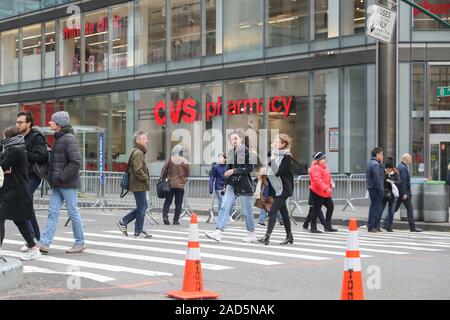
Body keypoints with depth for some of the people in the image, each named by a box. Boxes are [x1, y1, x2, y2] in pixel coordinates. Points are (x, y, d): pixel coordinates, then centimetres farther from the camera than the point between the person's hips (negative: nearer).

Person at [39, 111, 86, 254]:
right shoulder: (58, 138, 14)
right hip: (57, 184, 9)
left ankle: (80, 243, 12)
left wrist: (63, 177, -19)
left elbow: (76, 162, -22)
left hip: (68, 184, -9)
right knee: (53, 212, 4)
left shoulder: (69, 139, -14)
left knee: (73, 213, 1)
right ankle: (45, 243, 3)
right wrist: (52, 176, 11)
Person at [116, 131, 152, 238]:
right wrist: (146, 179, -13)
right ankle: (138, 232, 7)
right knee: (142, 207, -2)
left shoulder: (139, 152, 17)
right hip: (139, 185, -10)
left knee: (143, 207, 15)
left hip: (138, 185, 10)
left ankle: (123, 222, 17)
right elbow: (138, 170, -24)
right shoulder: (138, 153, -16)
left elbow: (131, 169, 23)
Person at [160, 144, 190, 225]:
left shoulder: (170, 159, -4)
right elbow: (188, 173, 3)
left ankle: (165, 216, -6)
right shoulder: (185, 161, -5)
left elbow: (164, 170, -3)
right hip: (180, 185, -1)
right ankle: (176, 220, 5)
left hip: (171, 184, 1)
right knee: (178, 203, 6)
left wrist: (163, 178, 10)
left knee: (168, 202, 10)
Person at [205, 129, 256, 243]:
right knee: (225, 206, -7)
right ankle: (219, 232, -13)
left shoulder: (246, 151, -8)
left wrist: (234, 171, -16)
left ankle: (252, 235, 16)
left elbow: (250, 168, -14)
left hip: (243, 184, -6)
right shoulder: (230, 152, 11)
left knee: (246, 210, 2)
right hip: (232, 184, 6)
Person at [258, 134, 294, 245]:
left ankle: (267, 236, -17)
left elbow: (278, 172, -23)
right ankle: (289, 236, 19)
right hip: (276, 188, 8)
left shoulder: (286, 157, -13)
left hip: (283, 189, -8)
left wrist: (272, 161, -20)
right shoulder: (274, 154, 10)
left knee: (273, 211, -14)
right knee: (283, 212, 12)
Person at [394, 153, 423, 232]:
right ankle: (412, 227, -1)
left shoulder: (399, 166, 15)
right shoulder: (403, 168, -16)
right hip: (404, 192, -10)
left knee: (394, 208, 11)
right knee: (410, 209, -4)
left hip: (399, 192, 10)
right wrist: (404, 193, -23)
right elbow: (403, 181, -22)